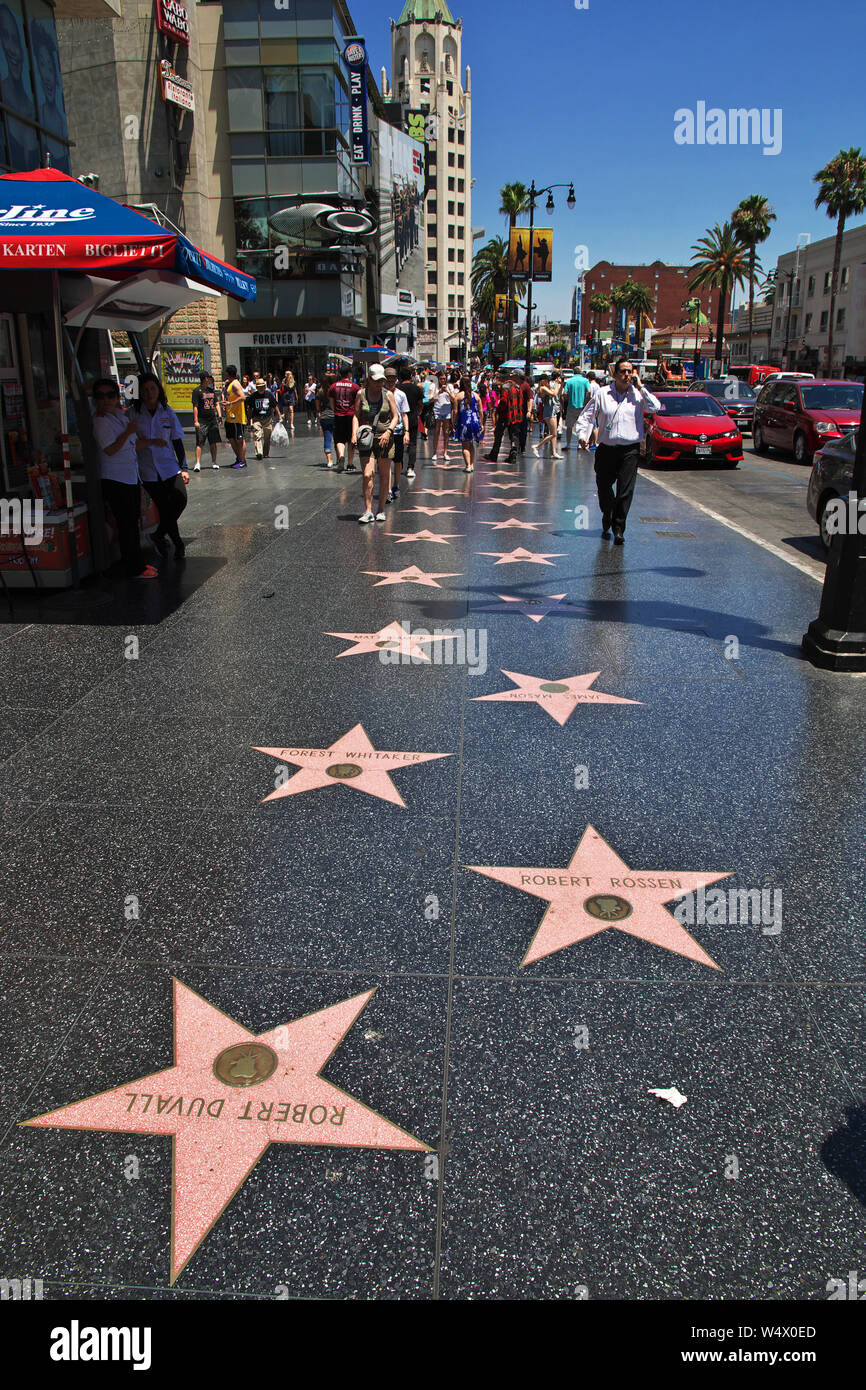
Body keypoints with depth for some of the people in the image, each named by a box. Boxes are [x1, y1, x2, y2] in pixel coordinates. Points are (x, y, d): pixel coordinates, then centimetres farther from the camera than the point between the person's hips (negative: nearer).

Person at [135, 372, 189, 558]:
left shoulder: (167, 412, 5)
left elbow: (177, 442, 10)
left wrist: (183, 468, 6)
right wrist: (152, 442, -19)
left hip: (169, 466, 2)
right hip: (148, 471, -2)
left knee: (180, 499, -18)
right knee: (164, 508, -3)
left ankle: (159, 535, 3)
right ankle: (178, 543, 16)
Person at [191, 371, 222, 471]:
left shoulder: (212, 390, 15)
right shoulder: (197, 391, -5)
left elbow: (216, 404, 19)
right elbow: (195, 406, -9)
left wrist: (219, 416, 9)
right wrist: (195, 421, -15)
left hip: (213, 419, 6)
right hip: (202, 420, -6)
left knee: (214, 442, 7)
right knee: (200, 443, -9)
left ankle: (214, 462, 19)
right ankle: (197, 463, -11)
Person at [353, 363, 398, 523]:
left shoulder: (388, 395, 3)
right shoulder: (361, 394, 3)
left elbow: (395, 416, 4)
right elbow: (356, 415, 5)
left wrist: (388, 431, -13)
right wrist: (354, 433, -9)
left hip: (385, 438, 1)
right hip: (367, 438, -1)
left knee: (384, 475, 5)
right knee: (367, 474, -11)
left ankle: (381, 510, 16)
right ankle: (368, 511, -6)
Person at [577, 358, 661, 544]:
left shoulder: (638, 394, 4)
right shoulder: (602, 394, 4)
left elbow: (656, 407, -12)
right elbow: (586, 415, 9)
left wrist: (641, 387, -11)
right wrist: (583, 435, -5)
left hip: (630, 450, -1)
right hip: (606, 449, 1)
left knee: (625, 491, -8)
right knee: (603, 487, 9)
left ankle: (618, 528, -2)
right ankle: (607, 517, 36)